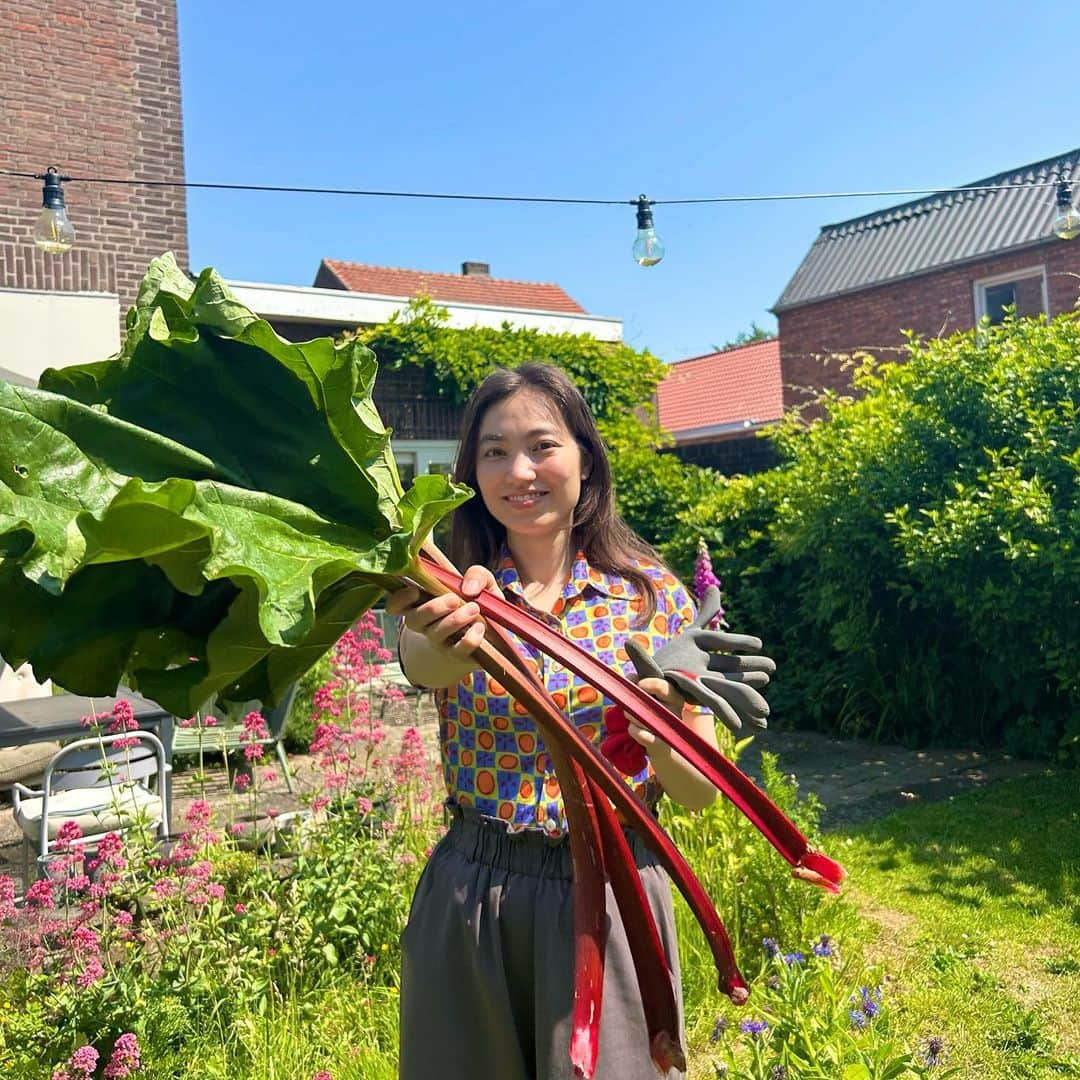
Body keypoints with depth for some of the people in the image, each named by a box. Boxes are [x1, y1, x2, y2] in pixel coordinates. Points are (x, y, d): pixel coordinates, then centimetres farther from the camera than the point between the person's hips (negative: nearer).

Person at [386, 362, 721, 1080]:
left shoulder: (652, 594, -5)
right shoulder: (459, 590, -4)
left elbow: (703, 792, -2)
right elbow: (422, 666, -30)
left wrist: (660, 741, -24)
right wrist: (448, 640, -53)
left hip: (609, 894, -1)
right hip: (469, 894, 1)